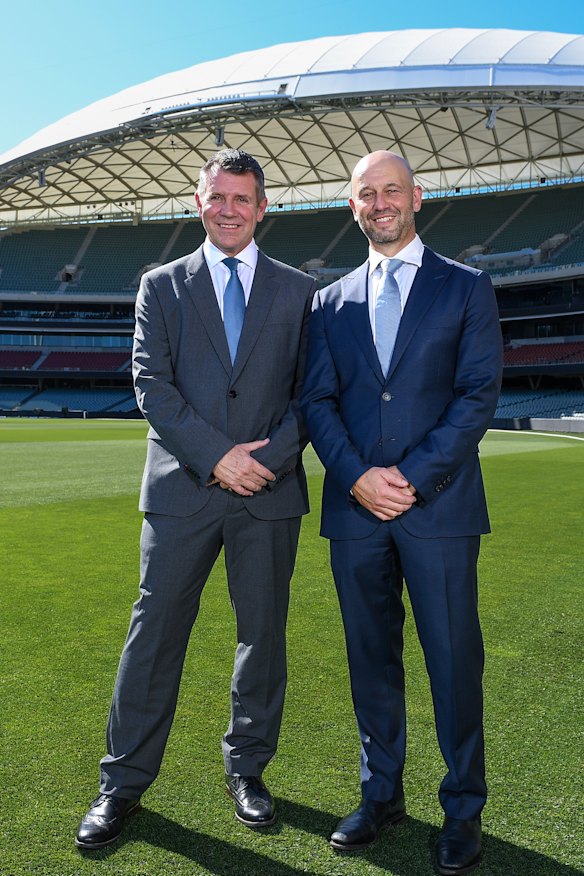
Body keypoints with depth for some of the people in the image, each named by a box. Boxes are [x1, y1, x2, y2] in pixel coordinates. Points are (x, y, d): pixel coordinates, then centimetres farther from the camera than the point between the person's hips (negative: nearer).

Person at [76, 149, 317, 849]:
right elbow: (151, 383, -1)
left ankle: (247, 768, 29)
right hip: (182, 488, -1)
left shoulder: (298, 291, 10)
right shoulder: (162, 286, 9)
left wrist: (266, 458, -10)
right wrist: (216, 455, -12)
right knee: (155, 632, 4)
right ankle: (124, 782, 21)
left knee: (263, 634, 10)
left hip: (270, 489, 1)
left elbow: (310, 391, 5)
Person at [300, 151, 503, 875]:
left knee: (453, 659, 4)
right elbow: (316, 402, 6)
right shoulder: (331, 302, 13)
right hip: (354, 509, 3)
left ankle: (463, 809, 24)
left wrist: (413, 477, -12)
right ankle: (381, 794, 30)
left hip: (439, 505, -2)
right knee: (371, 656, 12)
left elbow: (478, 395, -3)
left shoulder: (466, 289, 6)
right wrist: (358, 477, -9)